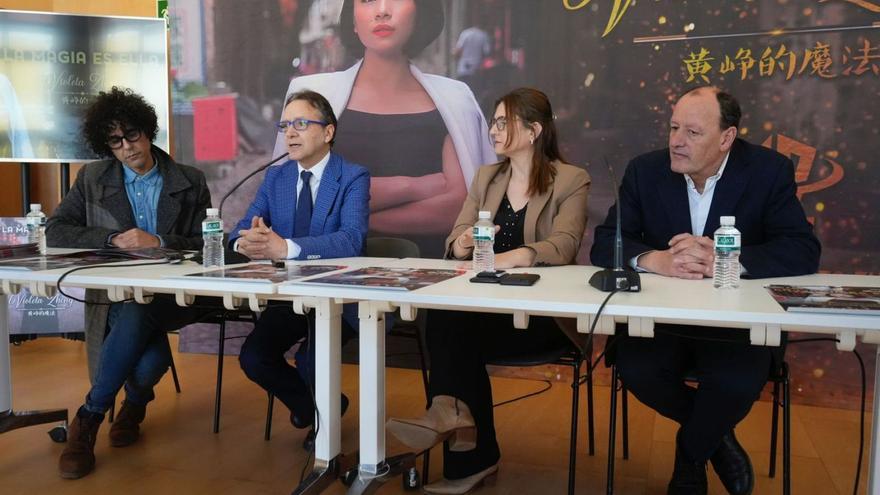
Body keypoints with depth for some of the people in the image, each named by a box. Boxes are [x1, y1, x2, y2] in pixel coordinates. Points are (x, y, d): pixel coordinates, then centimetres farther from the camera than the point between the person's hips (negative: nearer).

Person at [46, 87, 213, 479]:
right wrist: (111, 238, -10)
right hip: (114, 295, 1)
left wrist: (159, 242, -15)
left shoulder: (190, 183, 8)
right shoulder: (92, 179, 13)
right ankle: (136, 401, 2)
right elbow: (55, 231, 6)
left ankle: (88, 418, -12)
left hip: (172, 295, 0)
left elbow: (205, 246, 3)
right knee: (150, 359, -32)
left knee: (135, 315, -35)